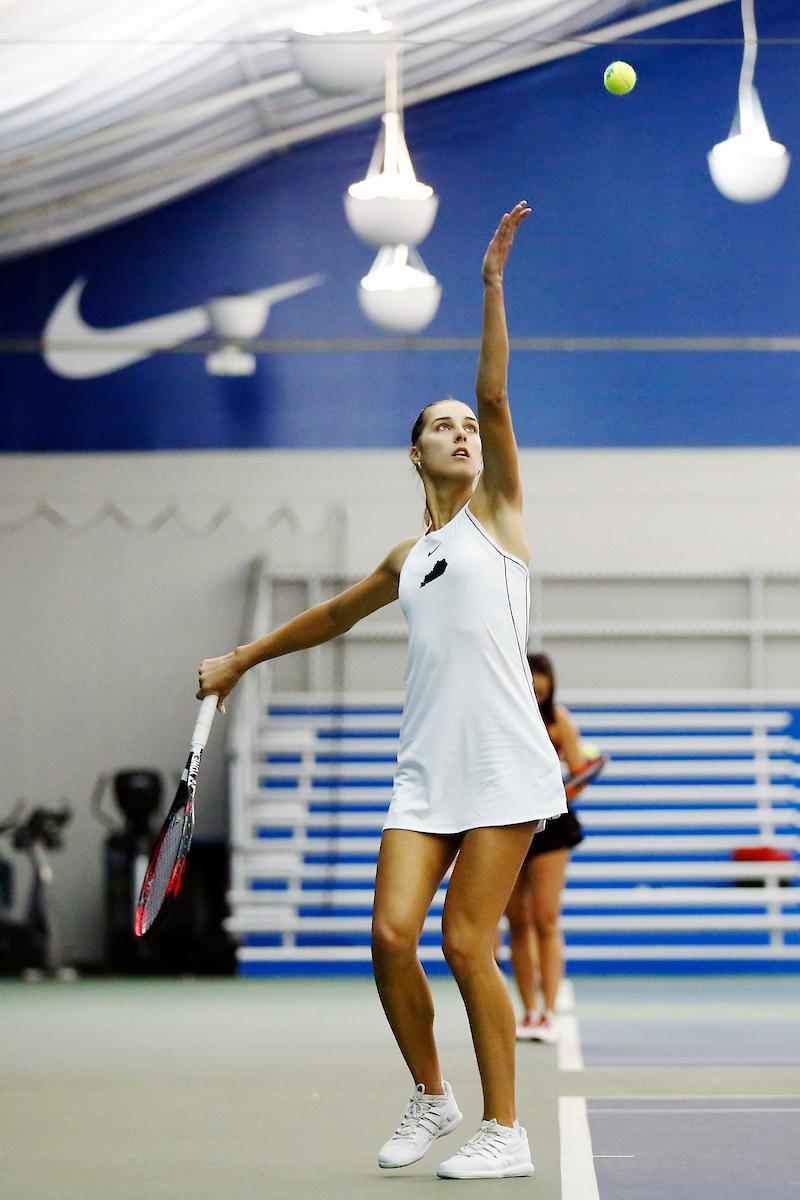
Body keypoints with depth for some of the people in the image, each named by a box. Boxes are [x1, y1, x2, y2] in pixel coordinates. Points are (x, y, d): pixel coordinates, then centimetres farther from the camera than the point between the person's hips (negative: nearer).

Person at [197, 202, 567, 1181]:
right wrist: (243, 658, 43)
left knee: (466, 942, -10)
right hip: (425, 770, 5)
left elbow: (495, 397, -5)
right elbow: (333, 615, 36)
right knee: (392, 932, -9)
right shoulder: (406, 559, 20)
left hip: (502, 762, -4)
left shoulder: (494, 514, 8)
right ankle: (430, 1098, 12)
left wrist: (492, 284, -13)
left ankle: (505, 1132, 0)